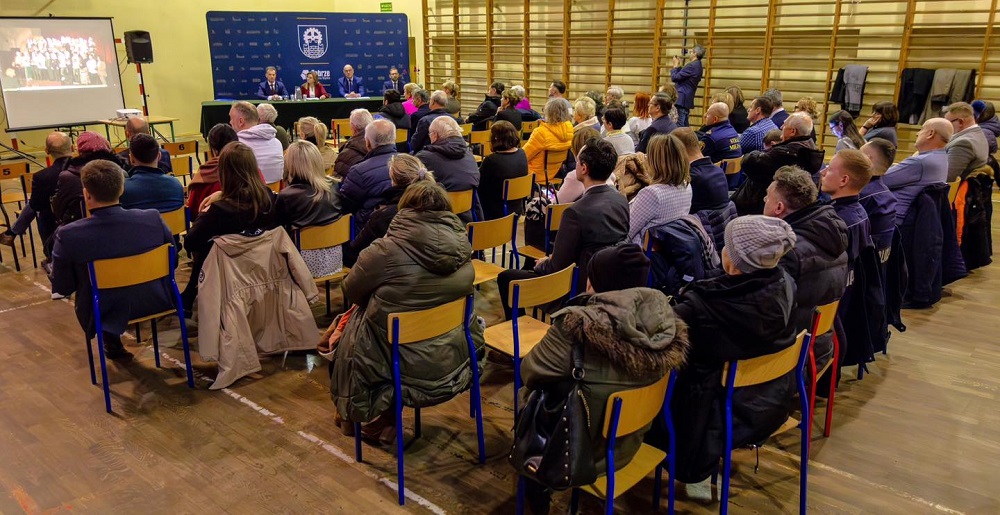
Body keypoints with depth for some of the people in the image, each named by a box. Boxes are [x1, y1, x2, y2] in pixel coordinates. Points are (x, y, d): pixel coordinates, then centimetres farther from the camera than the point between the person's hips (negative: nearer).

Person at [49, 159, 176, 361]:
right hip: (156, 304, 1)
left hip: (104, 314, 0)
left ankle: (112, 342, 33)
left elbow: (61, 288, -10)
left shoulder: (68, 236, -24)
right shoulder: (153, 219, -20)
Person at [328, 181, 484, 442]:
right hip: (451, 360, 5)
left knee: (345, 337, 25)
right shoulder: (462, 247, -8)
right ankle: (388, 420, 36)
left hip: (403, 361, -4)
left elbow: (351, 293, -5)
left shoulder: (385, 252, -22)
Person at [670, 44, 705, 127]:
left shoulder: (692, 66, -17)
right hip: (686, 98, 10)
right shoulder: (697, 65, 14)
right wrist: (678, 66, 10)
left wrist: (675, 65, -1)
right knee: (684, 123, 14)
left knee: (680, 123, -11)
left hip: (682, 98, -10)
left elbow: (674, 78, -16)